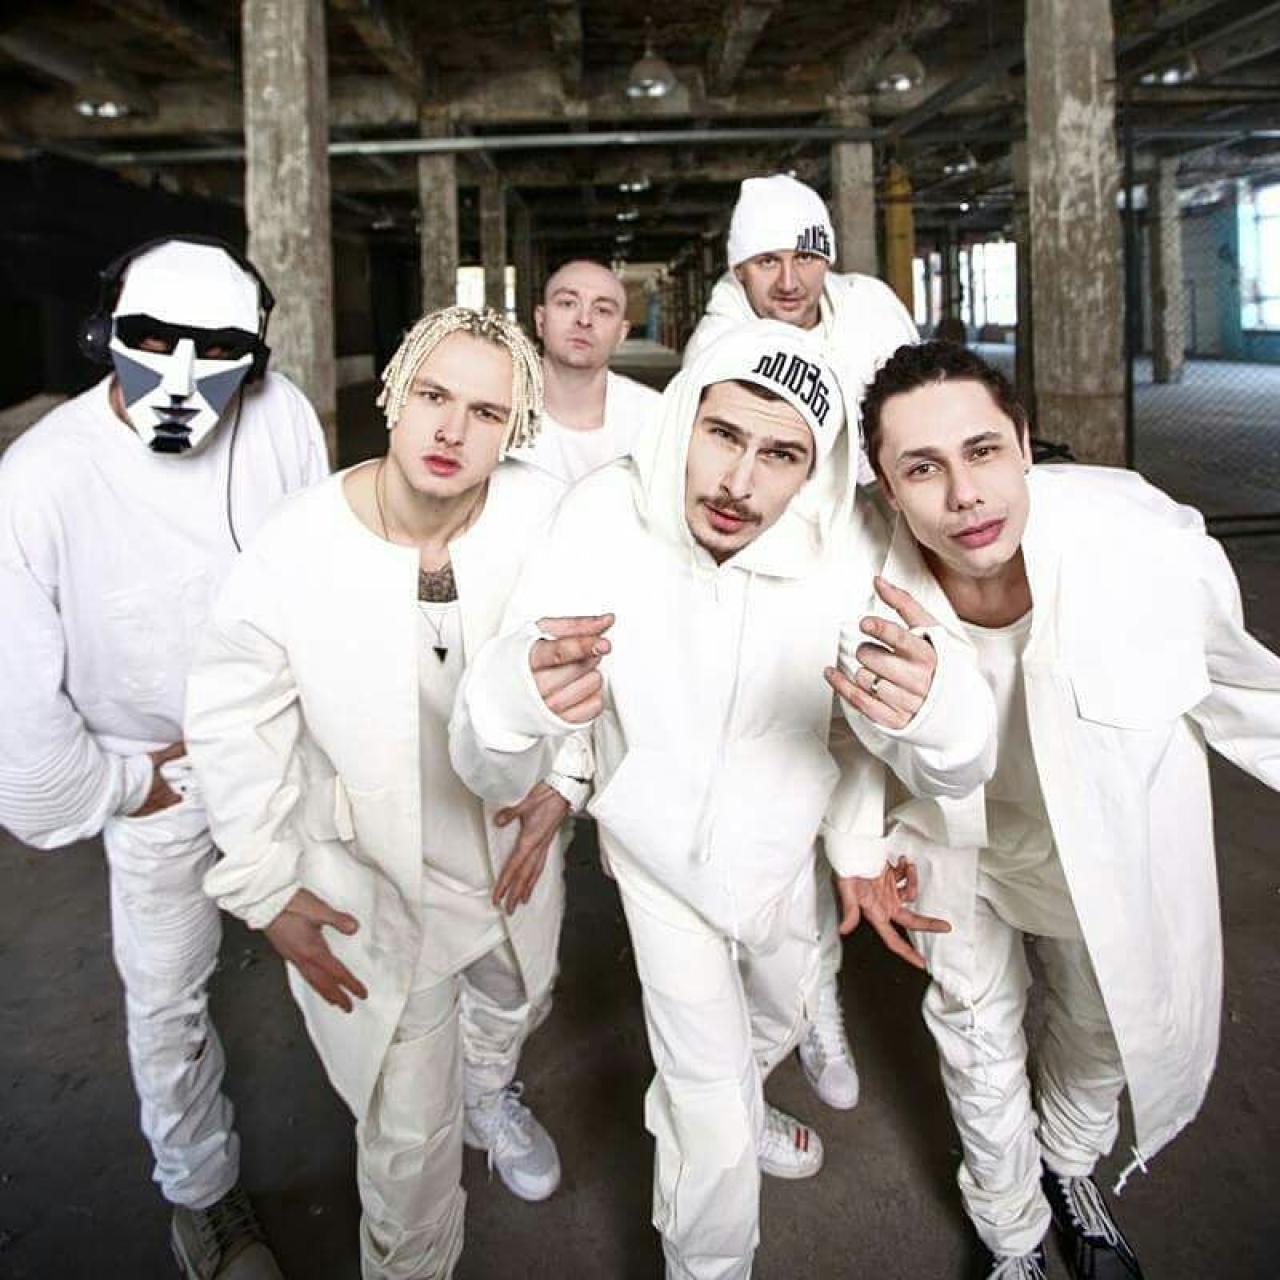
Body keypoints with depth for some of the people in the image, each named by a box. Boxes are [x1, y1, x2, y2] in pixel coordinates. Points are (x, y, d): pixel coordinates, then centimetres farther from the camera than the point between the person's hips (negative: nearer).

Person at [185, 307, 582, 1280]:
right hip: (375, 880, -3)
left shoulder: (545, 516, -22)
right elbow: (232, 727, -11)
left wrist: (563, 778, -6)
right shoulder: (293, 556, -25)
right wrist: (268, 890, -7)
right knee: (409, 1133, 8)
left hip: (516, 840, 4)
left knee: (517, 1000, 33)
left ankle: (490, 1093, 70)